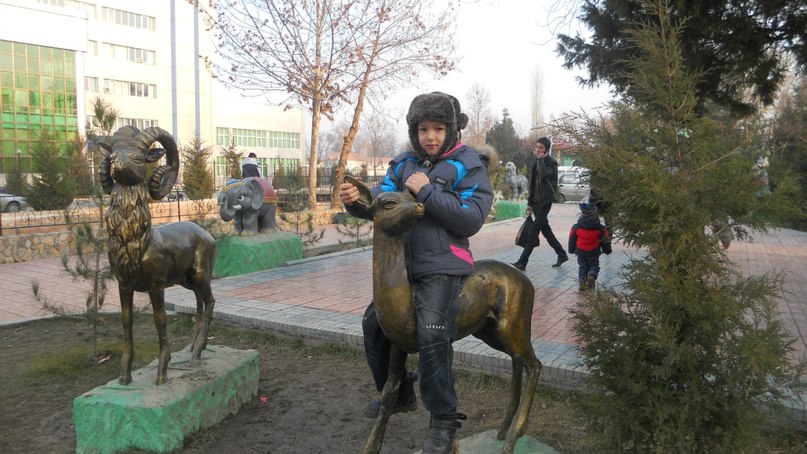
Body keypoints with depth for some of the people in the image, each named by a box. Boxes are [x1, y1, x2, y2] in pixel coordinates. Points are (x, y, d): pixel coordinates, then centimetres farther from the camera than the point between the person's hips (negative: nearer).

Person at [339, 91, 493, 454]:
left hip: (442, 266, -7)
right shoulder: (405, 162, 10)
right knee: (374, 322, 13)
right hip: (402, 263, 7)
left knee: (432, 332, -24)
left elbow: (472, 219, -16)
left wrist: (427, 191, -20)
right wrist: (357, 199, -21)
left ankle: (444, 421, -6)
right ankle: (396, 393, 35)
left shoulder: (468, 166, -6)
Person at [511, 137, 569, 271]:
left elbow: (544, 174, -30)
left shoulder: (551, 163, -8)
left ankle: (522, 262, -10)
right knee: (546, 231, 13)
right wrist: (530, 203, 16)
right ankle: (562, 255, 27)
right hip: (536, 202, 8)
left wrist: (541, 159, -16)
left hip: (545, 202, -8)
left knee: (533, 232, -11)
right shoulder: (536, 163, 14)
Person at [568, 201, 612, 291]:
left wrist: (571, 250, 19)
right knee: (594, 265, 17)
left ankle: (582, 280, -4)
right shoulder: (600, 228, -9)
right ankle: (592, 276, -14)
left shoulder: (576, 227, -9)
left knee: (582, 266, 18)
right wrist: (607, 250, 19)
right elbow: (605, 240, 3)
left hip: (580, 252, 1)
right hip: (594, 252, -1)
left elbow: (572, 240, 3)